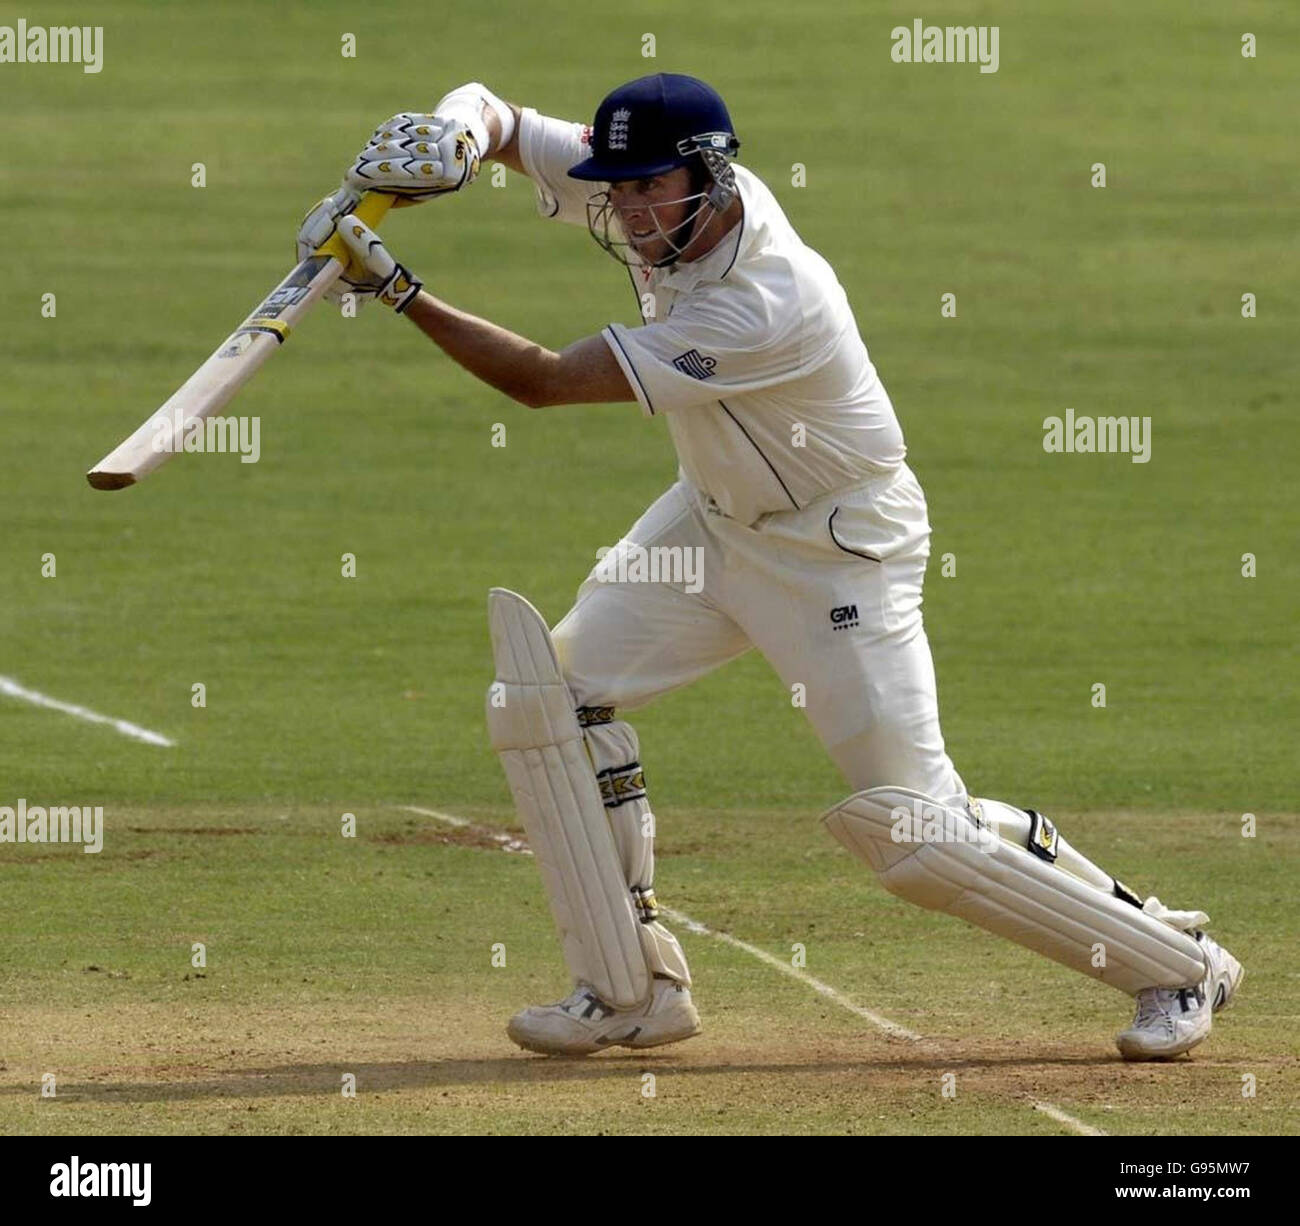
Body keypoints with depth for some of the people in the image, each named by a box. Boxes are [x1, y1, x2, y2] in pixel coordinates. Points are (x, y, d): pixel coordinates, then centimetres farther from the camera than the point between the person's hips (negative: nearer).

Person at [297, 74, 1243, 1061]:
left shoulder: (767, 307, -35)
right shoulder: (654, 195, -13)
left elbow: (542, 381, -34)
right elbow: (496, 118, -6)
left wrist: (400, 292, -35)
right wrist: (455, 135, -30)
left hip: (841, 548, -8)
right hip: (713, 517, 8)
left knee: (916, 832, -12)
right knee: (556, 687, -4)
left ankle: (1177, 961, 5)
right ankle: (633, 991, 4)